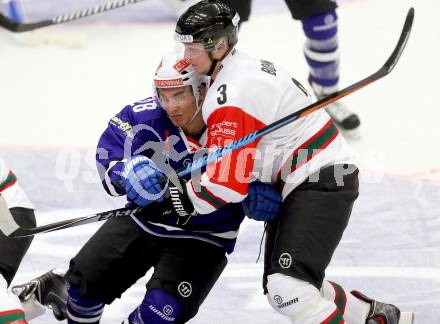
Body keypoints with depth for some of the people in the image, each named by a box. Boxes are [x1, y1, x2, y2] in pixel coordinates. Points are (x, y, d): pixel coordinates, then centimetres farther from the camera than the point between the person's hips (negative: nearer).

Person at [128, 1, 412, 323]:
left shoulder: (231, 97, -22)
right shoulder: (241, 66, 10)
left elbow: (227, 184, -23)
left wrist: (181, 199, -9)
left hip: (321, 183, -11)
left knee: (287, 288, -23)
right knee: (280, 288, 14)